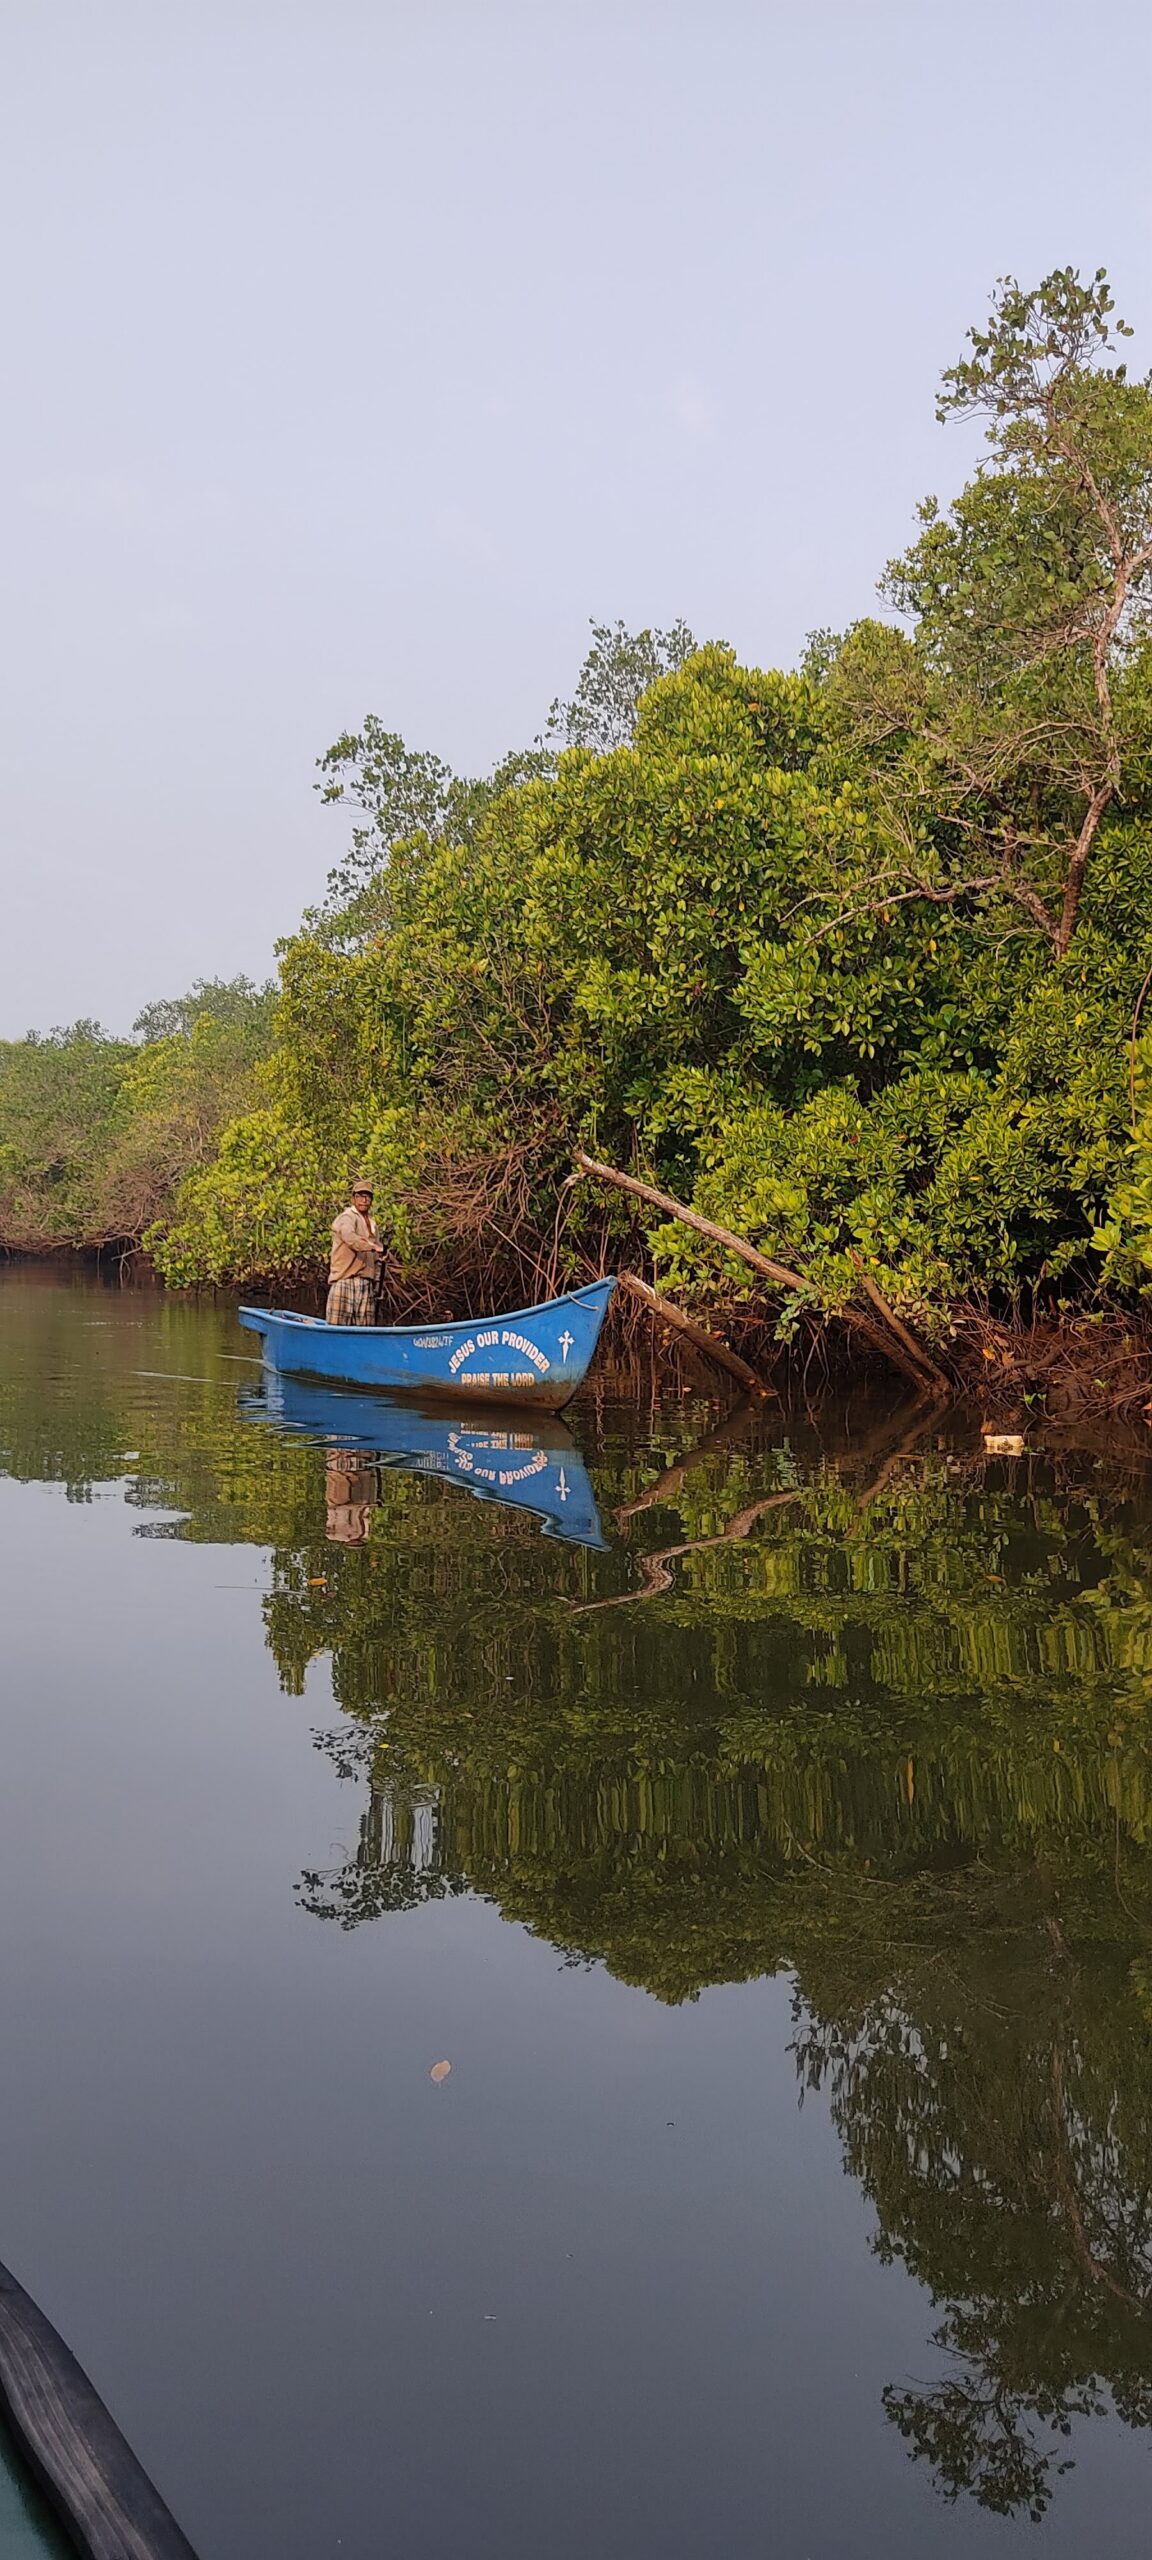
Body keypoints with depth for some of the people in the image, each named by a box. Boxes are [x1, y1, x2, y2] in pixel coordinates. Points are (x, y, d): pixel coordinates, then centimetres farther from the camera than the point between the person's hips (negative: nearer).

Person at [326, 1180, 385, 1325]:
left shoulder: (372, 1224, 21)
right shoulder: (347, 1218, -5)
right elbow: (350, 1237, -28)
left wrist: (376, 1282, 12)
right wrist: (373, 1247, -42)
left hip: (366, 1283, 7)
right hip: (346, 1280, -7)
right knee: (340, 1324, -11)